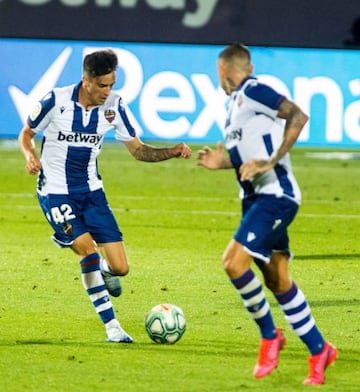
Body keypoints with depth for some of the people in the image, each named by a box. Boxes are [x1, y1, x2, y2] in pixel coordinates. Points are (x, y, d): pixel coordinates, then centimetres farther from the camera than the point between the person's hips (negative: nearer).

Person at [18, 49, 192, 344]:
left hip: (91, 191, 4)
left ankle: (101, 271, 32)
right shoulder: (56, 101, -15)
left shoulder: (114, 106, -4)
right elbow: (26, 134, 0)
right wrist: (31, 156, -22)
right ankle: (112, 327, -11)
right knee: (89, 250, -22)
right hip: (56, 194, -4)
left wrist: (172, 152, -14)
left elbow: (138, 150, 3)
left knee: (120, 267, -6)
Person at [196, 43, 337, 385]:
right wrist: (221, 162, 12)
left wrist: (270, 162, -24)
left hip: (275, 196, -10)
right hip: (256, 199, 10)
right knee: (277, 280, 9)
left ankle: (269, 336, -2)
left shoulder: (253, 91, -10)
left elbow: (297, 116, -22)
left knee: (234, 261, -19)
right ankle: (319, 351, 16)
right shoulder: (235, 102, 18)